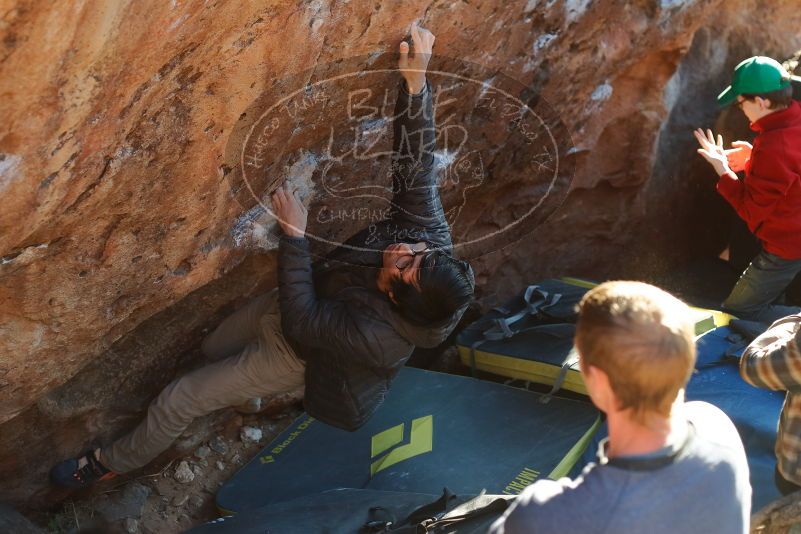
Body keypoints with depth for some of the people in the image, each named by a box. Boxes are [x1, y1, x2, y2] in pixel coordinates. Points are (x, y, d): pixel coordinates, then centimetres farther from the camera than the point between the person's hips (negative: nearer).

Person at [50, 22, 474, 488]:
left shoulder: (378, 338, -43)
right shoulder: (427, 234, -31)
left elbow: (301, 325, -34)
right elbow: (417, 162, -32)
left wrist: (295, 235, -39)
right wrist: (416, 85, -47)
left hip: (294, 348, -6)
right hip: (293, 305, 6)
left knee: (176, 402, 5)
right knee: (214, 347, 30)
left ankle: (113, 463, 33)